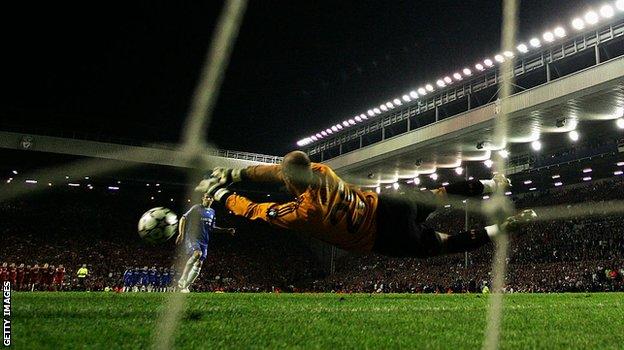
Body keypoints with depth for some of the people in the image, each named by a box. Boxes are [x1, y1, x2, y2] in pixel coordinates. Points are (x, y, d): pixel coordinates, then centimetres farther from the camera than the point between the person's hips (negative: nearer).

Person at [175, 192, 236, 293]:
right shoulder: (196, 208, 1)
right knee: (197, 254, -32)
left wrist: (226, 230, 17)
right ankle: (182, 280, -24)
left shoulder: (212, 212, 18)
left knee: (199, 264, 0)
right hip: (192, 237, -6)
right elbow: (183, 218, 0)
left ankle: (185, 286, 10)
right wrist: (181, 234, -10)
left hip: (204, 241, 6)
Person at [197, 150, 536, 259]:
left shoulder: (302, 212, -25)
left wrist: (220, 193, 0)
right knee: (437, 195, 29)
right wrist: (233, 173, 10)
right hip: (389, 204, 5)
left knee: (447, 244, 12)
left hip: (389, 239, -5)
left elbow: (254, 211, -12)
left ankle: (504, 227, 9)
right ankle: (492, 185, 36)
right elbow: (276, 170, 5)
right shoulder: (321, 170, -10)